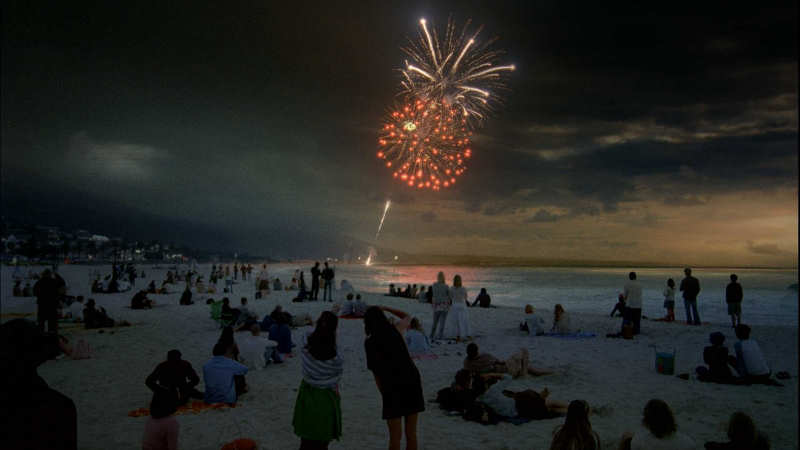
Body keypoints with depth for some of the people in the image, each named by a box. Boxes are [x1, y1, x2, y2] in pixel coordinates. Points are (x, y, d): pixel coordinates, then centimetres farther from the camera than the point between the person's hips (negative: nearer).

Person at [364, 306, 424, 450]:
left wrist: (384, 393, 6)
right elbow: (408, 317, 29)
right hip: (412, 380, 3)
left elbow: (375, 372, -2)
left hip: (392, 386, -3)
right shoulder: (396, 329, 6)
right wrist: (385, 308, 28)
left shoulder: (370, 342, -1)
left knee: (395, 436, 6)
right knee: (411, 433, 14)